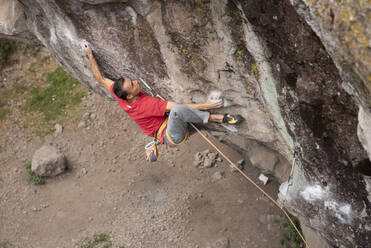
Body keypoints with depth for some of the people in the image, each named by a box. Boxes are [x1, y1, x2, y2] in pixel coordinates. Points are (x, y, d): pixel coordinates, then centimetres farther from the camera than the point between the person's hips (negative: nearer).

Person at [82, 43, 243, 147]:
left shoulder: (120, 98, -8)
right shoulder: (146, 104, -29)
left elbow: (100, 79, 6)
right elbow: (177, 107, -29)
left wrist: (90, 56, 14)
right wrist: (205, 105, -25)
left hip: (167, 134, 10)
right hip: (172, 136, -10)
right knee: (177, 111, -35)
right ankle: (218, 119, -26)